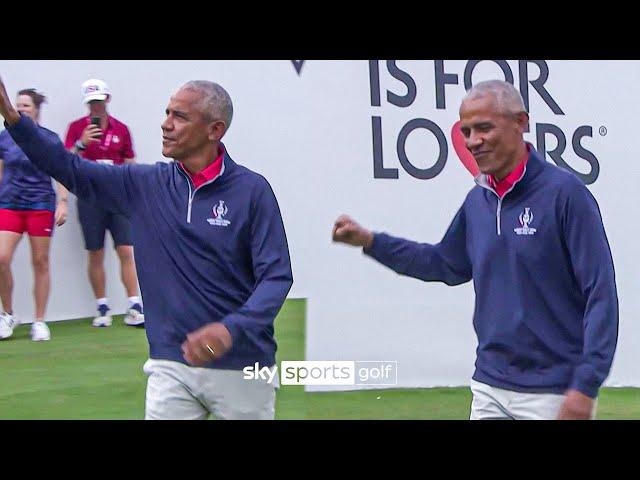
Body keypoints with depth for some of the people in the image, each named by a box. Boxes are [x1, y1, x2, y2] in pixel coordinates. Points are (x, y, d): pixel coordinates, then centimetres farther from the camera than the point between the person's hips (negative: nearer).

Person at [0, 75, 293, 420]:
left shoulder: (252, 190, -8)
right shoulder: (145, 184, 4)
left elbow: (276, 275, -11)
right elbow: (71, 170, 6)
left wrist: (231, 329, -27)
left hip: (242, 368, -3)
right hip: (171, 365, 3)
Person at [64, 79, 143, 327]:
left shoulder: (121, 129, 7)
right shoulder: (77, 127, 2)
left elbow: (130, 166, 12)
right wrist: (82, 143, -22)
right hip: (90, 198, -1)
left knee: (127, 252, -6)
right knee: (95, 256, 2)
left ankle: (134, 309, -6)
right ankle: (102, 309, 10)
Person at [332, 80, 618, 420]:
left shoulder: (565, 193, -12)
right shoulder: (477, 200, 7)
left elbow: (601, 293, -14)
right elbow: (447, 265, 23)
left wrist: (585, 387, -18)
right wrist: (369, 241, 15)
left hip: (553, 393, -6)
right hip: (489, 389, 6)